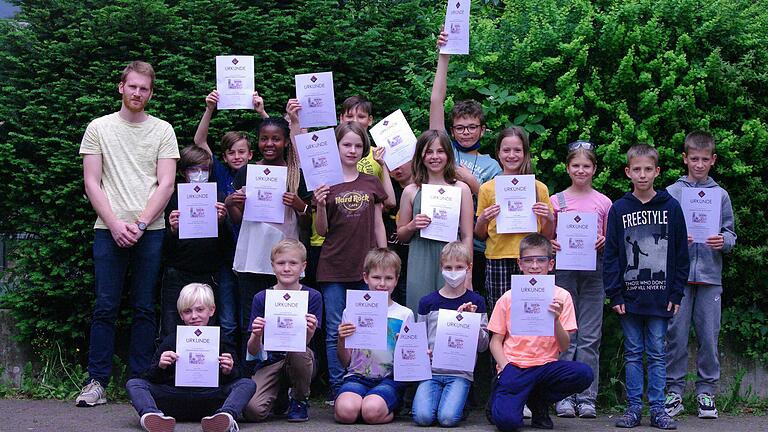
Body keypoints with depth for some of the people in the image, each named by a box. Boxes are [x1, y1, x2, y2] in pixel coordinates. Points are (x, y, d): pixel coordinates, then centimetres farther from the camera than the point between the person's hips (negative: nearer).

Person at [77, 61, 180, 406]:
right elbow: (91, 183, 4)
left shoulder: (163, 131, 9)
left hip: (150, 231, 0)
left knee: (144, 309, 2)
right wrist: (115, 224, -8)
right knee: (105, 307, -2)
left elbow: (166, 184, 2)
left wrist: (139, 224, -9)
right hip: (108, 231, 0)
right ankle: (97, 382, 1)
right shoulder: (99, 128, 9)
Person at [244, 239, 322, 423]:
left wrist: (310, 332, -32)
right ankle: (278, 396, 13)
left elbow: (304, 343, -10)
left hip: (299, 360, -1)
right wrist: (256, 336, -26)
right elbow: (253, 351, -3)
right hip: (270, 362, 1)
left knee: (298, 351, -37)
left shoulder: (312, 297, -3)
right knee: (253, 410, -26)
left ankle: (300, 400, -6)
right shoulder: (261, 298, -1)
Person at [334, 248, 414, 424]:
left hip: (390, 378, -1)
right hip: (358, 376, 1)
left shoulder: (405, 314, 7)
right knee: (346, 411, -31)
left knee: (372, 411, -32)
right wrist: (341, 340, -8)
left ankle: (391, 409, 0)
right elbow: (345, 362, 11)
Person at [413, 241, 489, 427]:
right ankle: (436, 395, 9)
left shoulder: (476, 302, 5)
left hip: (460, 372, -1)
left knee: (448, 418, -24)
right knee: (422, 417, -23)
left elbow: (483, 345, 3)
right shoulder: (428, 302, 9)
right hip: (431, 371, 1)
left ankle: (459, 401, 9)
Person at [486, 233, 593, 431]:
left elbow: (564, 347, 0)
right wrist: (506, 368, -11)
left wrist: (556, 320, -17)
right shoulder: (508, 298, 5)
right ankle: (498, 402, 11)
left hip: (546, 365, 2)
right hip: (514, 367, -2)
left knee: (584, 373, -29)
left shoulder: (561, 296, 4)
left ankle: (538, 402, -1)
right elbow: (496, 341, 6)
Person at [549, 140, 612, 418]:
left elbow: (610, 246, 12)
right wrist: (550, 245, -10)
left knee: (590, 337, 0)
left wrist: (603, 244, -9)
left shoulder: (604, 203, 8)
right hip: (564, 268, 0)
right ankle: (564, 397, 4)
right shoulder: (556, 201, 7)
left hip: (593, 270, 0)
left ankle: (587, 398, 5)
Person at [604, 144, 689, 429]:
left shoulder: (671, 207, 2)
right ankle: (633, 407, 12)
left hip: (660, 296, 0)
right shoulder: (619, 209, 2)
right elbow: (610, 255, 2)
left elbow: (681, 254, 3)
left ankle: (657, 409, 10)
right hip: (629, 296, 1)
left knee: (657, 353, 4)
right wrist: (614, 295, -4)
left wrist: (676, 294, -1)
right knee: (633, 353, 7)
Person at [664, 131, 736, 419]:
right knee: (676, 335, 0)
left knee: (709, 336, 2)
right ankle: (674, 391, 8)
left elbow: (731, 235, 10)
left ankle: (706, 392, 11)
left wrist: (723, 241, -11)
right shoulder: (671, 193, 5)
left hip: (710, 276, 1)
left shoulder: (721, 195, 10)